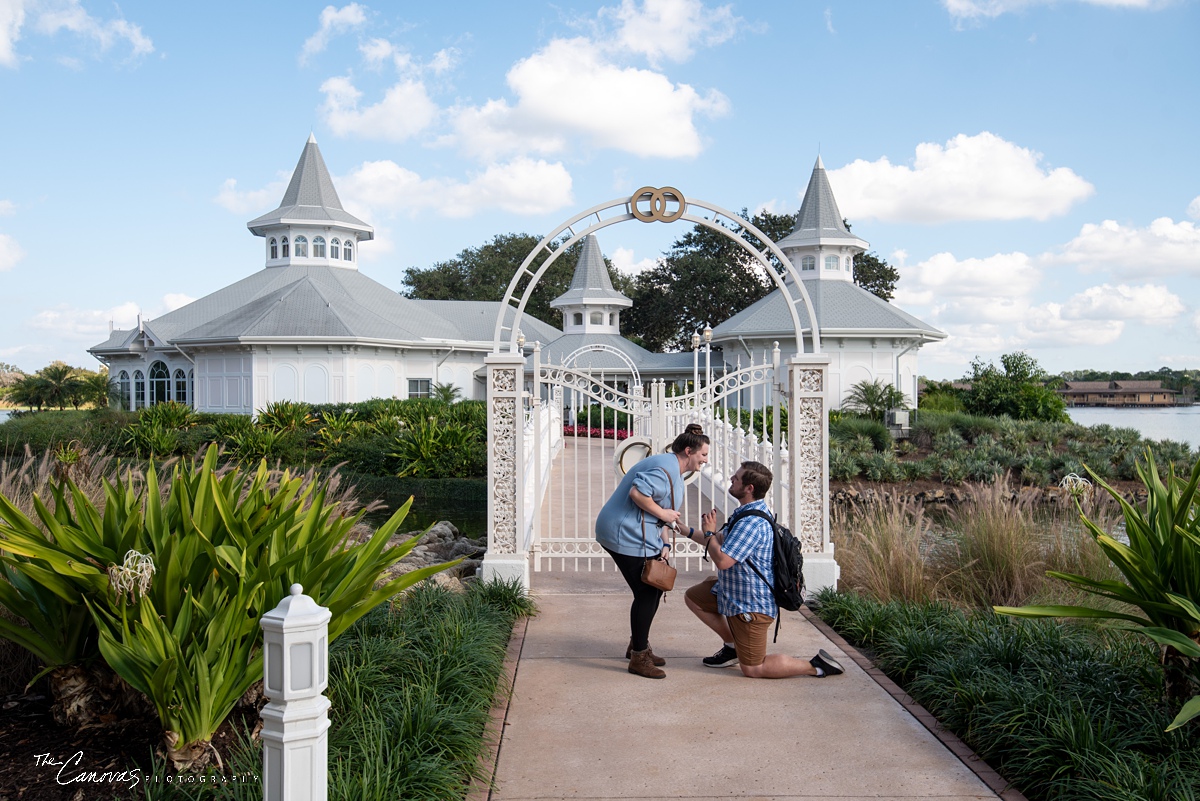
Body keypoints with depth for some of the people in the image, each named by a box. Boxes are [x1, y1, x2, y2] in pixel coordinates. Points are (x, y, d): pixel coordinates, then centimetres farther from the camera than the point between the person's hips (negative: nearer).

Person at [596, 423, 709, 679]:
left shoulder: (675, 471, 17)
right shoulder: (667, 468, -19)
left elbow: (665, 515, 20)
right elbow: (637, 493, -31)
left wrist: (665, 543, 7)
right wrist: (663, 514, -20)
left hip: (637, 536, 11)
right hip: (627, 536, -11)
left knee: (655, 588, 17)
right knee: (646, 594, -6)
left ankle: (638, 646, 31)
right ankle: (639, 658, 5)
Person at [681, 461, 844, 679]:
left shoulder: (751, 523, -29)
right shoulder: (752, 513, 5)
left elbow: (722, 560, -32)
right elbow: (723, 543, 17)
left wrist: (709, 532, -15)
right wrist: (686, 531, 16)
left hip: (750, 605, -10)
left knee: (752, 669, -1)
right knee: (692, 597, 17)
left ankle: (817, 665, 2)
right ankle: (732, 646, 20)